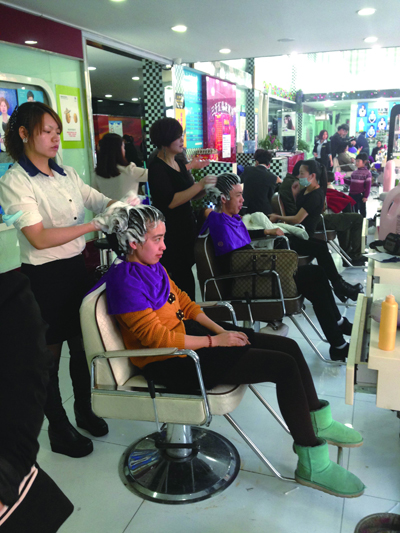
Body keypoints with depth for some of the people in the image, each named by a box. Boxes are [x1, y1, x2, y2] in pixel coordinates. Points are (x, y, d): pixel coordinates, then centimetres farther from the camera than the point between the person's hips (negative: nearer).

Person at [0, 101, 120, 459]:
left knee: (82, 345, 18)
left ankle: (84, 410, 40)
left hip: (77, 268, 7)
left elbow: (101, 202, 13)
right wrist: (93, 225, -25)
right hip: (45, 277, -6)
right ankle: (59, 429, 28)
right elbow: (39, 238, -22)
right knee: (49, 354, 9)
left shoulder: (67, 174, 7)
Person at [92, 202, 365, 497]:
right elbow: (157, 337, -23)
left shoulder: (151, 265, 8)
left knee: (289, 346, 2)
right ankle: (313, 465, 0)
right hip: (171, 362, -9)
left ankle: (317, 423, 22)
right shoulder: (125, 280, -20)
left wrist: (218, 328, 0)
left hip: (186, 332, 9)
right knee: (285, 366, -16)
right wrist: (214, 341, -18)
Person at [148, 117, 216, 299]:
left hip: (187, 226, 8)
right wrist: (199, 185, -21)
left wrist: (206, 189, 0)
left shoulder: (179, 163, 14)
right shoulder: (157, 168, -12)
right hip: (171, 233, -8)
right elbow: (170, 201, -21)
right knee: (183, 279, -7)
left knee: (186, 276, 7)